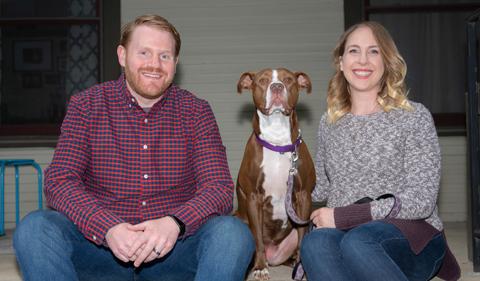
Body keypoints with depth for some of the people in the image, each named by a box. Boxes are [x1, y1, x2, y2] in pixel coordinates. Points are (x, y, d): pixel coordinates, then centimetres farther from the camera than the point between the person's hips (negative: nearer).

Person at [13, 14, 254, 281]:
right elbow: (59, 181, -7)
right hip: (100, 242, 0)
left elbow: (220, 189, -5)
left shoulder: (196, 111, 4)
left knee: (234, 233, -28)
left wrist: (174, 224, -27)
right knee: (34, 228, -27)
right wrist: (108, 228, -26)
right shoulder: (85, 105, 3)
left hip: (173, 248, 0)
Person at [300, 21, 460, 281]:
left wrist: (342, 216, -12)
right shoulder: (330, 123, 15)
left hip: (412, 235, -2)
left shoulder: (415, 117, 2)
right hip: (346, 232, 3)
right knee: (316, 243, -33)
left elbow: (420, 201, -8)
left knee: (357, 242, -37)